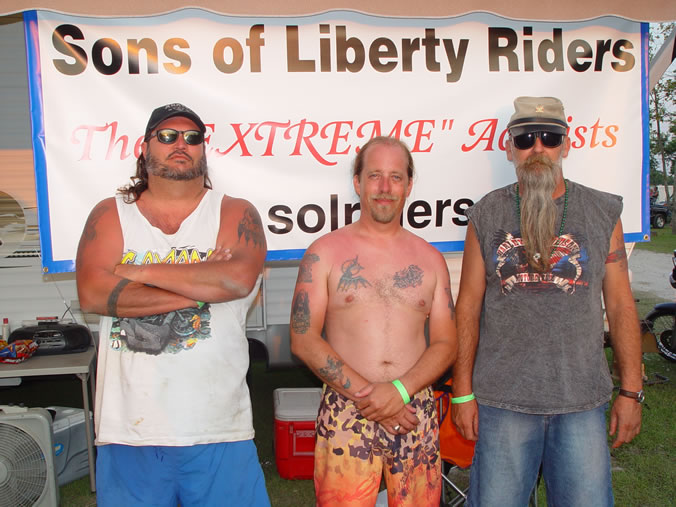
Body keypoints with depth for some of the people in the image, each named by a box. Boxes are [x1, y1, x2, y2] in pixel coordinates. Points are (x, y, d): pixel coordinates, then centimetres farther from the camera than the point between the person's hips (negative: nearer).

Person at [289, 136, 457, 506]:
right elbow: (303, 339, -5)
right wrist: (367, 393, -11)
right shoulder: (325, 252, 2)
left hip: (415, 414, 3)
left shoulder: (430, 259, 10)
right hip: (345, 415, -2)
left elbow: (446, 344, 6)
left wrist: (400, 390, -11)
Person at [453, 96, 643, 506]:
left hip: (583, 400, 1)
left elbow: (620, 305, 6)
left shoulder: (603, 212, 4)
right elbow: (469, 306, 3)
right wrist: (462, 392, 1)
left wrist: (631, 391, 3)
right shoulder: (487, 214, 2)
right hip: (502, 400, 0)